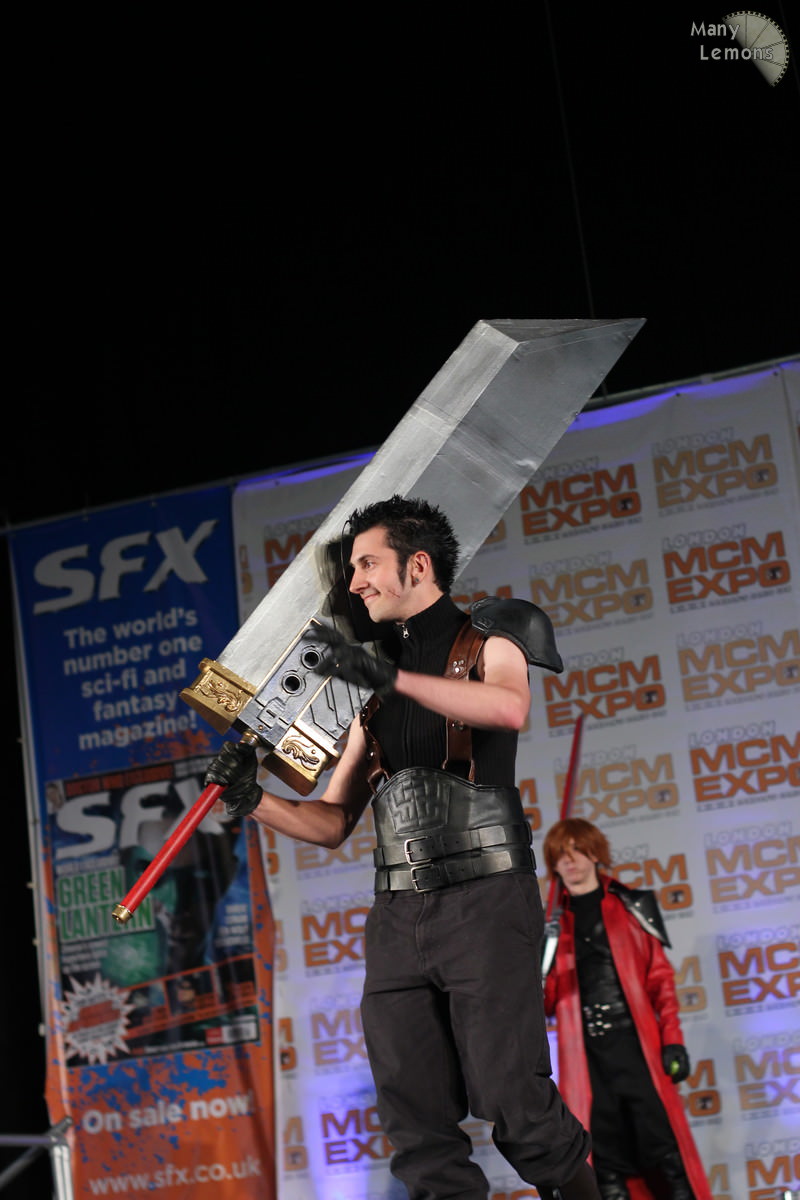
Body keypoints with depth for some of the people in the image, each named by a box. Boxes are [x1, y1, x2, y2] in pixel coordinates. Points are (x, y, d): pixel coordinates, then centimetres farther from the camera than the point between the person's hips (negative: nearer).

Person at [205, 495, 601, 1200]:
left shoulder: (486, 643, 6)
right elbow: (334, 823, 21)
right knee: (417, 1126, 1)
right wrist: (254, 801, 3)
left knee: (514, 1107, -11)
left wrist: (391, 676, -25)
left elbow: (511, 707, -21)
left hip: (484, 899, -6)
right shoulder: (374, 694, 22)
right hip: (398, 916, 6)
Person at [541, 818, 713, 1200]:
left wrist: (672, 1040, -2)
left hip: (637, 1044, -1)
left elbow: (660, 978, 7)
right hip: (586, 1054, 1)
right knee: (607, 1165, -1)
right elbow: (545, 1002, 9)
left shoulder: (631, 906, 10)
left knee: (666, 1158, -4)